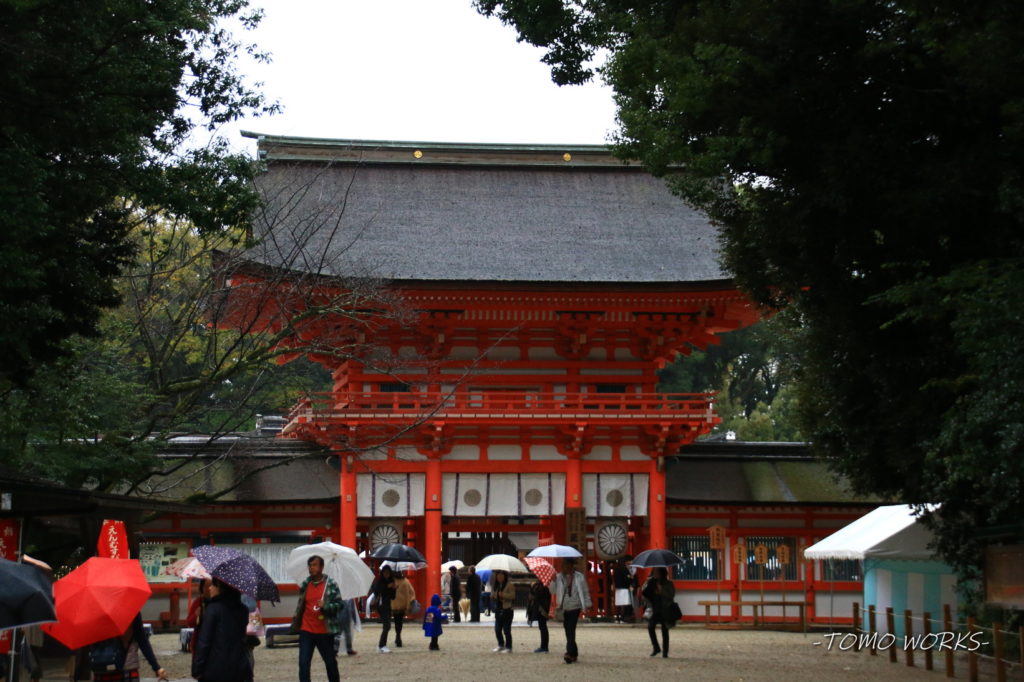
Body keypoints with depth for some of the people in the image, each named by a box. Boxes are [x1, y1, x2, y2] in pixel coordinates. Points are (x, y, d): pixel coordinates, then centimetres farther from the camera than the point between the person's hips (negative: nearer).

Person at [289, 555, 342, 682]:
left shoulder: (331, 584, -3)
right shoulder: (305, 584, 8)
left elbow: (339, 604, -4)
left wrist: (326, 606, -22)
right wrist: (295, 623, 13)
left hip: (325, 631, -2)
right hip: (306, 630, 2)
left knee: (330, 663, 11)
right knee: (303, 664, -7)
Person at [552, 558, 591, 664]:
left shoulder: (579, 577, -2)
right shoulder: (559, 577, 6)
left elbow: (585, 591, 2)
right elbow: (555, 591, 4)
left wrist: (587, 605, -2)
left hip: (575, 607, -4)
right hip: (564, 608, 4)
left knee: (571, 630, -13)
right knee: (568, 630, 7)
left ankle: (570, 653, -17)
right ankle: (573, 653, 17)